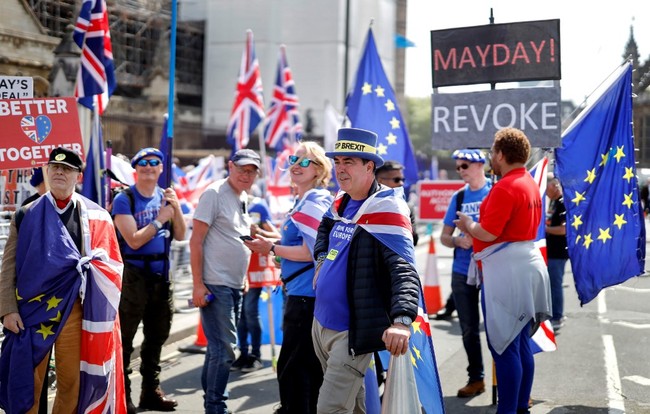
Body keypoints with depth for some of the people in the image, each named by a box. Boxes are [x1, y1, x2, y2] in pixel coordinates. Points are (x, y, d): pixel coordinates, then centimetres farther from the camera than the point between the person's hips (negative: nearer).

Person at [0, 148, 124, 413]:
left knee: (71, 382, 8)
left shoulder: (95, 217, 5)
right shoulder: (26, 215, 6)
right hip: (31, 309, 0)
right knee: (27, 383, 5)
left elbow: (111, 265, 8)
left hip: (74, 310, 0)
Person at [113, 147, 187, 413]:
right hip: (133, 274, -6)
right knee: (124, 337, -3)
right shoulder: (124, 200, -9)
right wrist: (160, 219, -14)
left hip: (161, 274, 6)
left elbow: (180, 236, 4)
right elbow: (134, 240, -17)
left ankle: (151, 391, 28)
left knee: (157, 335, 15)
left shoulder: (165, 197, 8)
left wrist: (176, 208, -9)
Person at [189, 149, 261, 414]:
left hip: (235, 285, 8)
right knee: (224, 349, -7)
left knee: (219, 346, 15)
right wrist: (197, 284, -18)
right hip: (215, 285, -8)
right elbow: (196, 241, -13)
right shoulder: (215, 193, -10)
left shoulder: (244, 198, 14)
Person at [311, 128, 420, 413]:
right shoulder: (341, 202, 7)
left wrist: (402, 321, -44)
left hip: (352, 333, -8)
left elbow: (404, 270, -29)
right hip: (321, 323, 8)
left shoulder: (385, 209, -17)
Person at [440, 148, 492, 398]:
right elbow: (444, 236, 12)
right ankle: (476, 378, 24)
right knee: (469, 329, 11)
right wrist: (457, 241, -10)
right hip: (462, 272, 5)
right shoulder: (458, 197, 10)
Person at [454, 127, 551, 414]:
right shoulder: (530, 184, 16)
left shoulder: (505, 187, -16)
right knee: (521, 345, 15)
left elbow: (487, 233, -20)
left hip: (506, 271, -10)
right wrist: (474, 228, 17)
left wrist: (468, 224, -1)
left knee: (504, 347, -5)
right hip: (526, 265, 10)